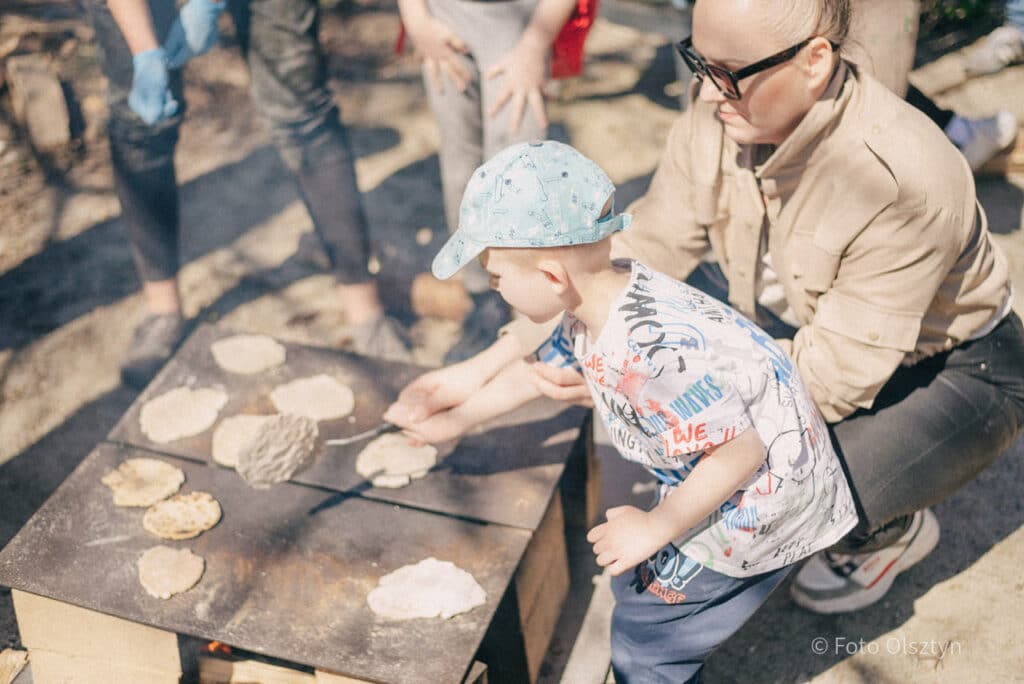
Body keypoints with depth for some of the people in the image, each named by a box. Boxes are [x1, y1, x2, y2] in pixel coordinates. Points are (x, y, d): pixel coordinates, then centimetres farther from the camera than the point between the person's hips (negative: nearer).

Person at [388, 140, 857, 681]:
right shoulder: (596, 309, -6)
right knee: (634, 583, 23)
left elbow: (739, 453, -31)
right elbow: (534, 371, 12)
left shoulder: (648, 353, -36)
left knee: (643, 640, 5)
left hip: (759, 504, -9)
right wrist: (456, 421, 25)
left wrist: (655, 527, -17)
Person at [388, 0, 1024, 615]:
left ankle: (897, 527, 10)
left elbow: (833, 378, -31)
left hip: (959, 374, -5)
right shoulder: (717, 119, -18)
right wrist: (483, 369, -17)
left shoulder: (906, 179, -35)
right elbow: (634, 261, -12)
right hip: (811, 336, 6)